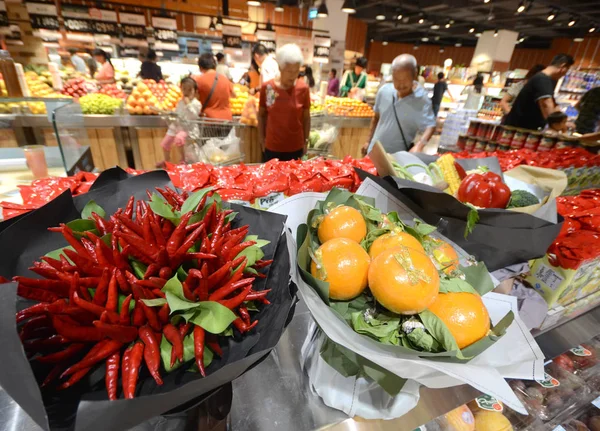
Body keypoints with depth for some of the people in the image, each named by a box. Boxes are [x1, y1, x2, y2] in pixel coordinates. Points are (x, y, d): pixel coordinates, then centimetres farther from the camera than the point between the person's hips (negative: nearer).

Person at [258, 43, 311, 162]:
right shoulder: (267, 87, -6)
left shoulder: (303, 88, -5)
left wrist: (306, 141, 3)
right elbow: (261, 115, 5)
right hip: (271, 147, 0)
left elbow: (306, 117, 2)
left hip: (296, 147, 0)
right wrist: (261, 138, 4)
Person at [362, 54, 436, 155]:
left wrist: (419, 146, -42)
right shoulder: (384, 91, -3)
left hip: (398, 157, -4)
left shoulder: (421, 99, -17)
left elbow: (430, 126, -23)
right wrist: (369, 141, 11)